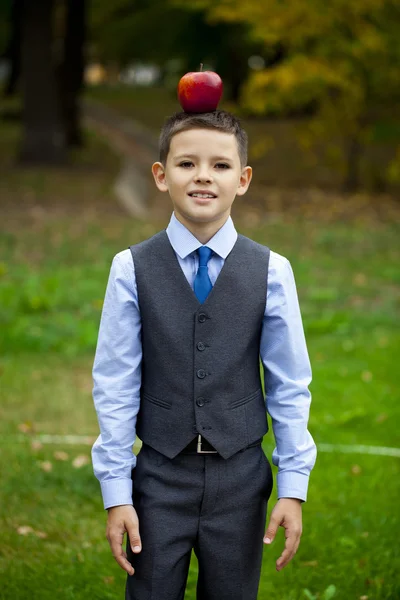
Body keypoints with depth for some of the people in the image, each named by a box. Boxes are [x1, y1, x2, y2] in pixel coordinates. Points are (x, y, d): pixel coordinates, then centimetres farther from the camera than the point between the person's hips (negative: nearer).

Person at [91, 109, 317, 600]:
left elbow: (290, 385, 1)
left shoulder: (271, 270, -4)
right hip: (160, 476, 0)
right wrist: (116, 494, -4)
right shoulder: (132, 268, -5)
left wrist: (293, 486, -1)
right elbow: (115, 386, -3)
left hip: (241, 475, 1)